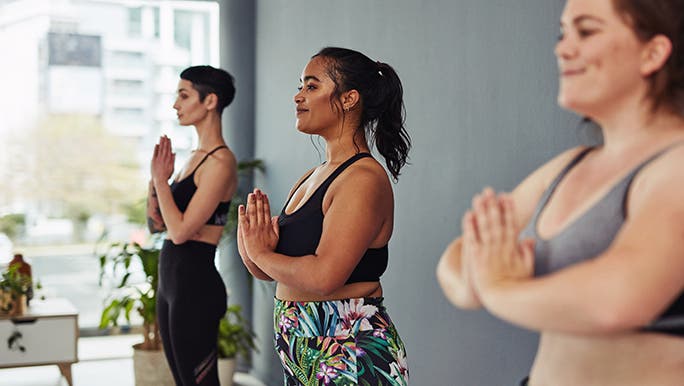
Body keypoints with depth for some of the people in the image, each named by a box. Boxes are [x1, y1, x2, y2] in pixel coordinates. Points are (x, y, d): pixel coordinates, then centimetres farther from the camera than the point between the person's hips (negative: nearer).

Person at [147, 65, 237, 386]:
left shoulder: (220, 161, -16)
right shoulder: (195, 157, 13)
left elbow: (180, 231, -20)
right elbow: (157, 224, 15)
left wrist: (161, 179, -10)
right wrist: (156, 180, -1)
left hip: (195, 286, -10)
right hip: (171, 284, 10)